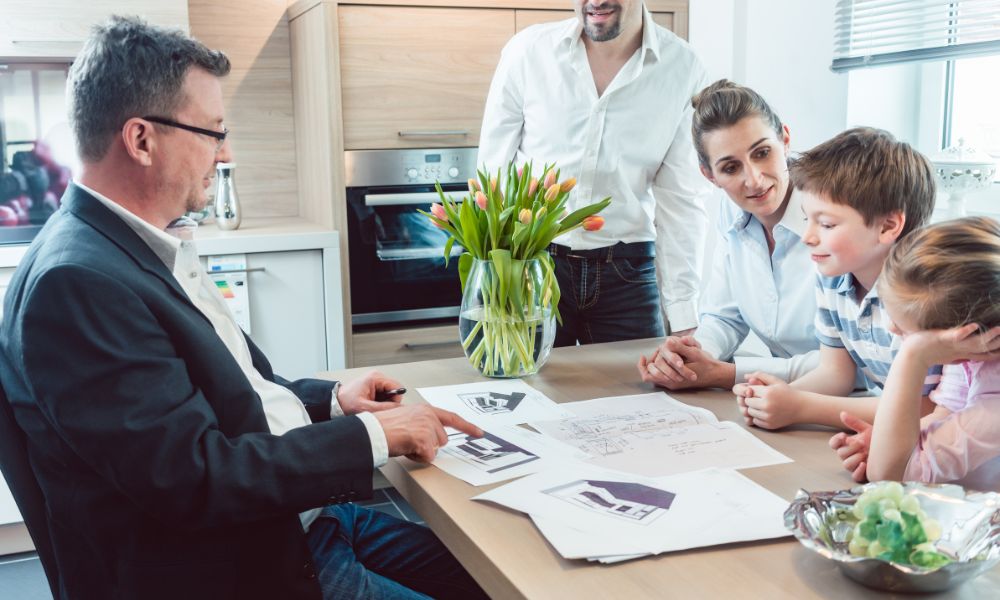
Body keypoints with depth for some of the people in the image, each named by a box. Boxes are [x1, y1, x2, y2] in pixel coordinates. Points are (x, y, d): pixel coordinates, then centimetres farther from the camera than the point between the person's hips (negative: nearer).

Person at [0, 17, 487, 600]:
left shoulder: (148, 248, 8)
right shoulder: (76, 282, -22)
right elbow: (193, 477, -25)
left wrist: (330, 399, 1)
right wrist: (373, 435, -18)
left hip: (302, 517, 9)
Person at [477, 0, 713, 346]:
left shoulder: (682, 68, -5)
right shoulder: (527, 50, -6)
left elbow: (681, 199, -2)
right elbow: (493, 175, 1)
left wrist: (684, 319, -3)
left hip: (626, 273, 0)